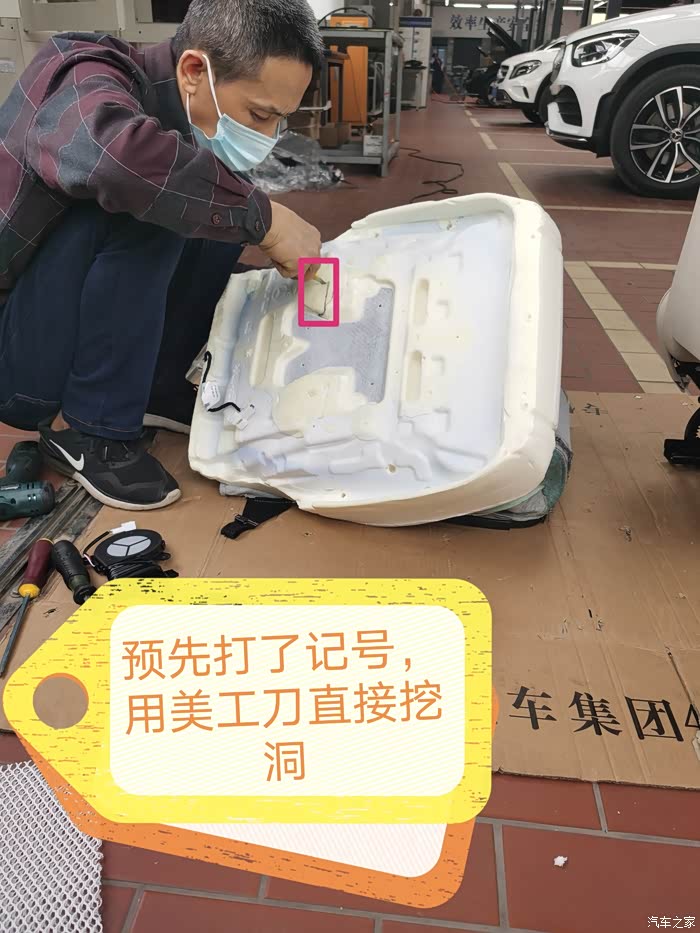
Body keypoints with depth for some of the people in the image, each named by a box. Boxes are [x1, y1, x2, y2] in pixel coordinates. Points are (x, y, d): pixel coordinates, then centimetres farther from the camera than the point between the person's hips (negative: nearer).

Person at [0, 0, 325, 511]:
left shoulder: (194, 118, -2)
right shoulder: (84, 82, -23)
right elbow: (120, 155, -47)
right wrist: (264, 217, -36)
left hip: (79, 335, 7)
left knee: (223, 206, -4)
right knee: (145, 202, -29)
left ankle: (157, 386, 0)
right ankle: (88, 427, -17)